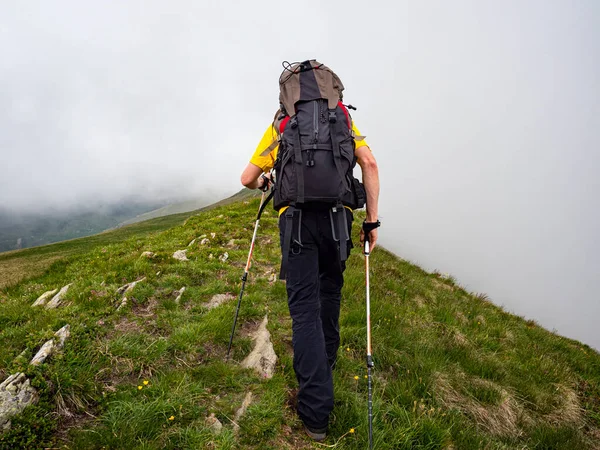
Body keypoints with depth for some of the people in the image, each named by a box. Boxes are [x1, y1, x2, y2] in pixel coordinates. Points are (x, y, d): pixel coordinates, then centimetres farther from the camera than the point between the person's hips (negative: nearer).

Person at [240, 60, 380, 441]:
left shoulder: (280, 125, 13)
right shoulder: (343, 118, 16)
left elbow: (247, 178, 15)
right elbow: (369, 163, 1)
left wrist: (263, 182, 38)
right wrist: (373, 219, 2)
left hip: (297, 219, -2)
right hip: (338, 218, 2)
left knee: (305, 307, -2)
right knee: (329, 293, 23)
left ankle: (316, 413, -4)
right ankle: (325, 362, 42)